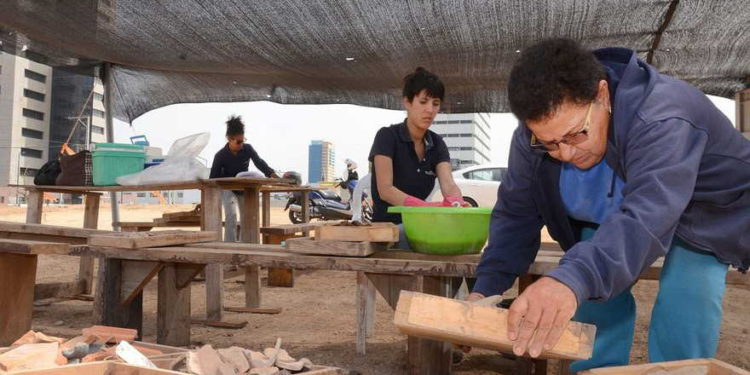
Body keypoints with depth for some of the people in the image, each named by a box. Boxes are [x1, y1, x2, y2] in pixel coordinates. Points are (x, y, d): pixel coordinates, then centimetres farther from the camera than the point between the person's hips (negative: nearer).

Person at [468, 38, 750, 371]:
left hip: (703, 210, -4)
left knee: (682, 312, -23)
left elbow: (648, 217, -57)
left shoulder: (661, 121, -42)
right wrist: (486, 288, -31)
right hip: (605, 217, 4)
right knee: (594, 295, -11)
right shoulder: (534, 136, -23)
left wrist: (573, 279, -74)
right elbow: (516, 214, -17)